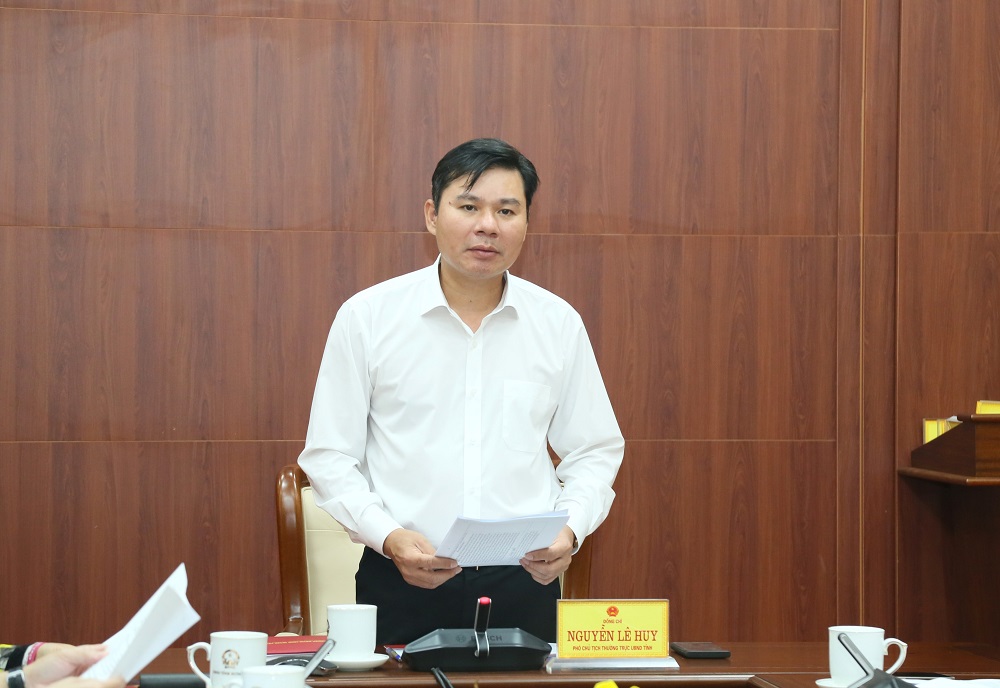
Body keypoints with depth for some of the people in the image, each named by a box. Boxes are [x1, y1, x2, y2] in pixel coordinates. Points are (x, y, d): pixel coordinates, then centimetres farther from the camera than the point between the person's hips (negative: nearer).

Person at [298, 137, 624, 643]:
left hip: (523, 581, 2)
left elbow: (593, 452, 11)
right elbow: (328, 456, 2)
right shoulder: (366, 317, 0)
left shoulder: (559, 323, 6)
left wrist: (570, 529, -7)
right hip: (401, 584, -1)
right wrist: (388, 536, -13)